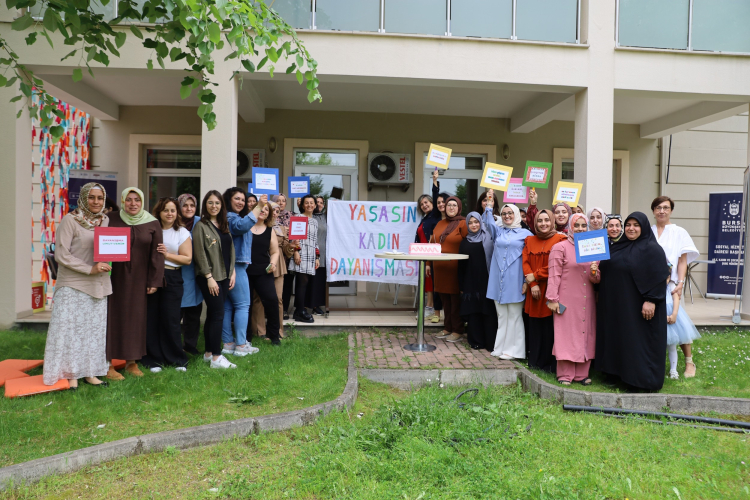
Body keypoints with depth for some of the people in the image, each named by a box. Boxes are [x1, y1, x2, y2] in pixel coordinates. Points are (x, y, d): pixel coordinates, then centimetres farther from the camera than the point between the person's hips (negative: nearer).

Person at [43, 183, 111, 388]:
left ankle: (89, 372, 19)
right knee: (69, 327, -1)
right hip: (72, 285, -5)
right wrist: (89, 269, -17)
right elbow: (61, 254, -11)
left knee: (95, 328, 9)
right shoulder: (70, 220, -7)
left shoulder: (105, 220, 8)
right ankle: (70, 373, 12)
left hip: (98, 285, 5)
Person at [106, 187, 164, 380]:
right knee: (112, 318, 1)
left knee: (136, 319, 6)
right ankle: (108, 364, 9)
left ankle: (131, 361, 17)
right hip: (114, 277, -1)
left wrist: (154, 281, -2)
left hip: (138, 280, 1)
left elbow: (157, 254, 1)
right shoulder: (110, 219, 0)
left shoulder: (152, 224, 1)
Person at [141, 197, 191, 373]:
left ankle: (177, 359, 14)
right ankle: (153, 359, 14)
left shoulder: (183, 233, 7)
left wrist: (167, 254, -11)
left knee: (171, 319, -1)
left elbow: (187, 259, 0)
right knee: (151, 319, 2)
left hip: (172, 279, -1)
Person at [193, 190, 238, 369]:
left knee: (213, 315, 12)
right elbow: (200, 254, -12)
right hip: (209, 277, -7)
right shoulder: (201, 226, -7)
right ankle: (216, 358, -2)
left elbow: (231, 250, 15)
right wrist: (209, 277, -15)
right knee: (218, 314, -8)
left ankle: (209, 353, 20)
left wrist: (232, 272, 8)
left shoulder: (224, 225, 13)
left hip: (224, 276, 7)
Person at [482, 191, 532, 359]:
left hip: (515, 281, -3)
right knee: (501, 316, 10)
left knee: (514, 316, 1)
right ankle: (501, 347, 17)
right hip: (498, 280, 4)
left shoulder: (525, 234, 3)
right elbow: (488, 221, 0)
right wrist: (489, 202, -4)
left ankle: (513, 350, 9)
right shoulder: (498, 231, 15)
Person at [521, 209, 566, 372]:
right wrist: (532, 284, -8)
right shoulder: (530, 240, 13)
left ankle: (551, 364, 11)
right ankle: (535, 361, 19)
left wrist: (534, 276, -9)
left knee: (550, 326, -1)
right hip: (534, 291, 4)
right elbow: (525, 262, 5)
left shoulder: (560, 239, -2)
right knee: (535, 327, 8)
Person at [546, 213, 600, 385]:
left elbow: (597, 280, 16)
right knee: (566, 335, -1)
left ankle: (582, 373, 18)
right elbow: (554, 275, -6)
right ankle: (565, 375, 7)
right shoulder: (560, 247, -2)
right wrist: (552, 299, -11)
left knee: (586, 335, 7)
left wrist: (594, 272, -7)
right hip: (567, 300, -5)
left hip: (587, 301, 5)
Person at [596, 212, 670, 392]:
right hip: (616, 304, 8)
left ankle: (642, 379, 9)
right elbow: (606, 270, 20)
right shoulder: (619, 247, 12)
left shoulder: (652, 249, -10)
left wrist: (650, 300, -22)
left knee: (639, 340, -1)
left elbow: (658, 277, -16)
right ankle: (619, 372, 24)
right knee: (619, 338, 13)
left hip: (637, 306, -8)